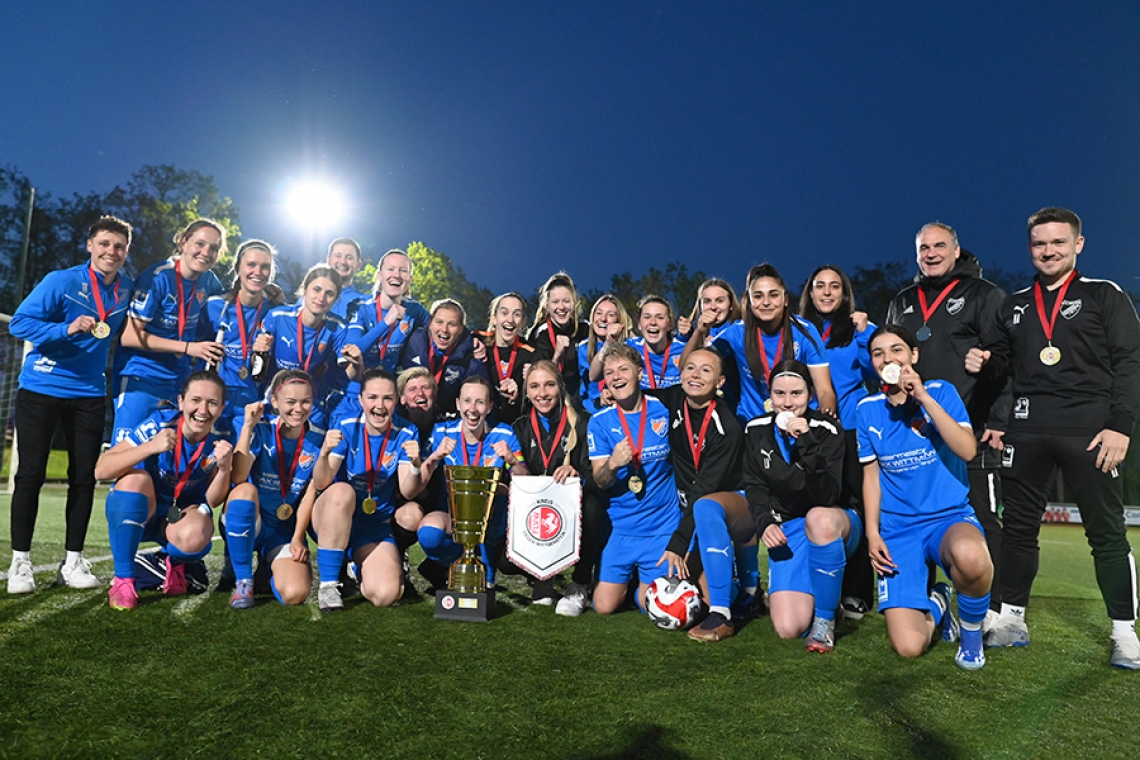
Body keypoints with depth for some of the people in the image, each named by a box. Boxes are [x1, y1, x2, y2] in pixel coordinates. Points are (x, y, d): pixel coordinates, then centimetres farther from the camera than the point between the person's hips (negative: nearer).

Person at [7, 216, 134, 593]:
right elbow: (19, 322, -13)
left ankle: (73, 562, 13)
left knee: (84, 478, 3)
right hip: (41, 389, -3)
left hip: (89, 394, 4)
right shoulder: (61, 282, -10)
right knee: (31, 475, 0)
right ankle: (20, 563, 11)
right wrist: (67, 329, -27)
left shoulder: (128, 290, 3)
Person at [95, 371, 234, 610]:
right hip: (136, 514, 0)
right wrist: (151, 447, -40)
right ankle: (123, 580, -18)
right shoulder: (159, 423, -21)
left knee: (194, 538, -34)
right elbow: (101, 470, -25)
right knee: (135, 478, -33)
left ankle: (175, 564, 8)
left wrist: (224, 469, -29)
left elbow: (212, 501, -10)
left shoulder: (220, 443, -15)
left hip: (182, 516, 1)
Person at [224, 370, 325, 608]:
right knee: (245, 490, -34)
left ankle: (269, 568, 17)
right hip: (246, 525, -1)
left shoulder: (317, 441, -5)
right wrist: (248, 425, -26)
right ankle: (243, 580, -17)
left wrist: (297, 539, -14)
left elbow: (310, 495, -6)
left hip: (285, 531, 1)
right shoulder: (261, 431, -9)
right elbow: (238, 477, -24)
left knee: (294, 594, -23)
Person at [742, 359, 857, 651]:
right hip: (786, 531, 2)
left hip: (835, 527, -2)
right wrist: (765, 522, -14)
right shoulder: (756, 430, -4)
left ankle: (825, 620, -21)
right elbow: (755, 486, 5)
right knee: (788, 628, -17)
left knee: (819, 518, -43)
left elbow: (827, 497, -26)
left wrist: (807, 444, -38)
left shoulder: (827, 430, -16)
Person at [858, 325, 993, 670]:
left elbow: (968, 450, -16)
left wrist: (924, 397, -20)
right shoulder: (868, 409, 5)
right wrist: (872, 534, 0)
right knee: (908, 646, -15)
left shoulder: (941, 392, -1)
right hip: (897, 529, 1)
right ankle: (935, 605, 23)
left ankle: (971, 630, -6)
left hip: (950, 516, -1)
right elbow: (871, 476, 9)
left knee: (970, 556, -42)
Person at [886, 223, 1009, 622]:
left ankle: (991, 607, 11)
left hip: (972, 430, -5)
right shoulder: (902, 303, 17)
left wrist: (998, 420, -12)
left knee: (982, 518, 1)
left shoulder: (984, 295, 3)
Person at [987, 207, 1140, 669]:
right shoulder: (1014, 305, 15)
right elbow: (1001, 368, 16)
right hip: (1026, 431, 3)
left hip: (1089, 431, -3)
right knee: (1018, 526, 6)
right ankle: (1011, 620, 16)